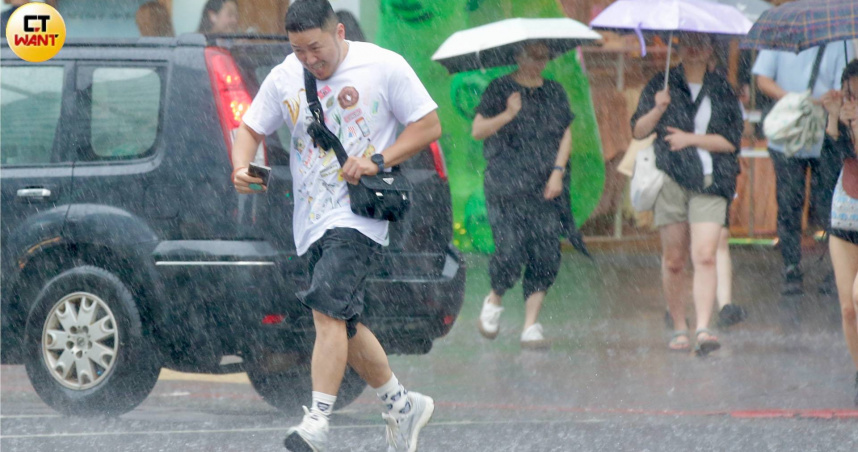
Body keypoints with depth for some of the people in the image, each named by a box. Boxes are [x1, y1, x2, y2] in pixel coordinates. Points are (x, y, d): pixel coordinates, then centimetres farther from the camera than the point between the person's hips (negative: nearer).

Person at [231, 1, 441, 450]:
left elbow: (429, 125, 0)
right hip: (311, 221, 6)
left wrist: (379, 161, -13)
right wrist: (242, 168, -7)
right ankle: (402, 405, 28)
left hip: (359, 213, -6)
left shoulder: (384, 67, -5)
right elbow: (250, 129, 15)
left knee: (329, 311, -22)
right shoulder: (283, 78, 6)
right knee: (343, 326, 11)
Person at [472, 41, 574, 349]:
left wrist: (558, 171, 0)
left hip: (545, 190, 4)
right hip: (507, 190, -4)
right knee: (511, 252, -13)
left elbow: (565, 134, 13)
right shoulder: (500, 90, 3)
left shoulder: (554, 92, 15)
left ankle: (531, 325, 1)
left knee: (546, 257, -5)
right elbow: (477, 130, -1)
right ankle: (493, 301, 17)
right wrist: (508, 114, -15)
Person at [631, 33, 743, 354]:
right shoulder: (661, 85, 10)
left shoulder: (722, 92, 10)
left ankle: (703, 329, -21)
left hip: (710, 183, -1)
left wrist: (690, 138, -5)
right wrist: (658, 109, -12)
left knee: (705, 256, -14)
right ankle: (679, 328, 15)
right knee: (673, 260, 2)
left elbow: (731, 141, 4)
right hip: (670, 179, 1)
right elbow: (638, 131, 6)